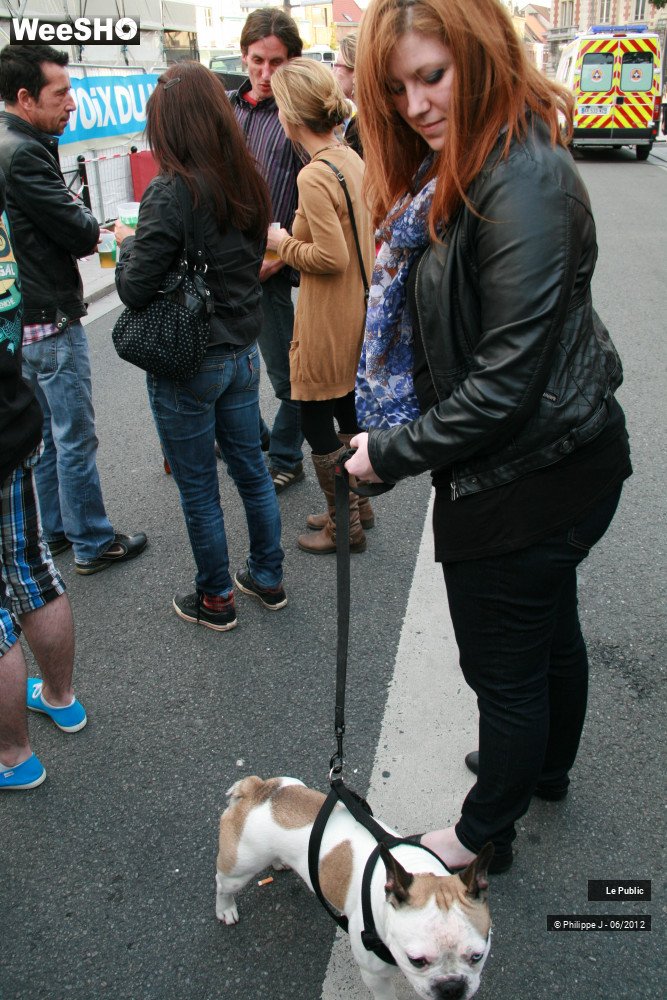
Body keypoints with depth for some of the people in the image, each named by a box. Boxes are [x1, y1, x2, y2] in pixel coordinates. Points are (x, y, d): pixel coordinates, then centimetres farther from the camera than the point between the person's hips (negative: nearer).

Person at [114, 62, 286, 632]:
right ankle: (269, 579, 35)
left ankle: (216, 601, 26)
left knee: (198, 489, 9)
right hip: (242, 353, 7)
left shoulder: (170, 194, -21)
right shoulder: (248, 182, 0)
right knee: (251, 468, 19)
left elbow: (135, 290, -18)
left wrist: (127, 243, 2)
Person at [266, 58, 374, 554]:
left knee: (317, 422, 6)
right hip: (359, 309, 9)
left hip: (328, 321, -9)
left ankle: (345, 527, 18)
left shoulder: (314, 176, -22)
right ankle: (356, 505, 36)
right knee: (349, 411, 20)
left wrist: (283, 243, -8)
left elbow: (330, 257, -24)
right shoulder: (351, 159, 5)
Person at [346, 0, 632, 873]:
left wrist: (394, 453, -16)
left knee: (503, 665, 10)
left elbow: (506, 380, -26)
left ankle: (486, 833, 35)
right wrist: (391, 437, 3)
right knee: (550, 628, 28)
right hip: (559, 463, 10)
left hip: (526, 476, -10)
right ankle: (548, 768, 54)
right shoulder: (455, 166, 8)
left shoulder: (522, 179, -24)